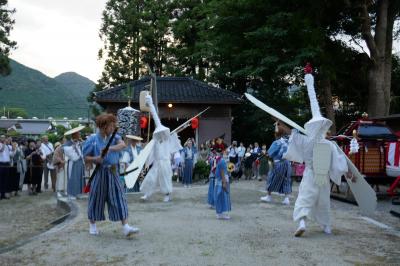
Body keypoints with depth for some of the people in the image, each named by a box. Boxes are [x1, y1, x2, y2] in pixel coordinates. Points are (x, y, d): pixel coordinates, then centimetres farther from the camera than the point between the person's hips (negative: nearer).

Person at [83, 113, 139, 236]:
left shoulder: (114, 137, 3)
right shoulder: (93, 139, -5)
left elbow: (123, 145, -18)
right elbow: (86, 158, -2)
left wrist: (110, 148, -32)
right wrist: (96, 159, -21)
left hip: (112, 172, 3)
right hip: (99, 173, -2)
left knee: (119, 198, -2)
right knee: (96, 198, 8)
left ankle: (125, 227, -4)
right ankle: (92, 225, 28)